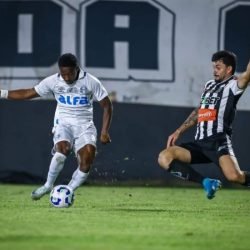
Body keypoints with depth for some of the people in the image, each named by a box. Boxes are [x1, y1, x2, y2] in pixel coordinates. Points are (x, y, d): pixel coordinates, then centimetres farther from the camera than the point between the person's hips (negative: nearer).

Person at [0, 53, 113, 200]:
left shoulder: (91, 82, -9)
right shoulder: (53, 81, -4)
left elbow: (107, 105, -2)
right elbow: (29, 93, 6)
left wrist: (104, 131, -10)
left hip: (84, 125, 0)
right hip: (63, 123, 0)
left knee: (86, 162, -21)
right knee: (62, 150, -31)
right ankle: (48, 186, -12)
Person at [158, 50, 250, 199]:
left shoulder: (233, 85, 1)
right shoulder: (210, 85, 22)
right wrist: (178, 132, 24)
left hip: (219, 142, -7)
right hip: (200, 144, 7)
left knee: (234, 176, -32)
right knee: (164, 158, -13)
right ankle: (206, 182, -12)